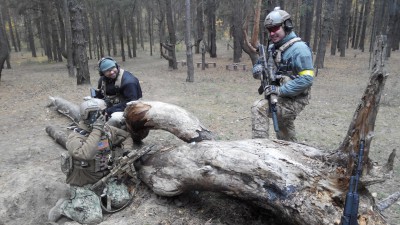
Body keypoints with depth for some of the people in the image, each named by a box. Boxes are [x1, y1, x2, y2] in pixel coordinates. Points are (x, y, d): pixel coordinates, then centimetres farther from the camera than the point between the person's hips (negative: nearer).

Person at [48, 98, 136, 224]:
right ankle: (63, 206, 7)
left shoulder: (107, 129, -3)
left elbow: (126, 136, 12)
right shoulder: (75, 137, -22)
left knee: (123, 199, -15)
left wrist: (127, 151, -6)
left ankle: (100, 196, 14)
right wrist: (97, 130, -40)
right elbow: (86, 154, -44)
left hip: (105, 177, 6)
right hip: (84, 184, -5)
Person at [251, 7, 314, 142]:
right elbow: (260, 64, 12)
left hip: (294, 101, -9)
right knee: (284, 130, 28)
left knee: (259, 108, -26)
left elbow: (307, 79, -26)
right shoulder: (272, 48, 4)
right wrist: (258, 69, -13)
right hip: (282, 97, 9)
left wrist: (280, 90, -29)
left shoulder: (299, 48, -19)